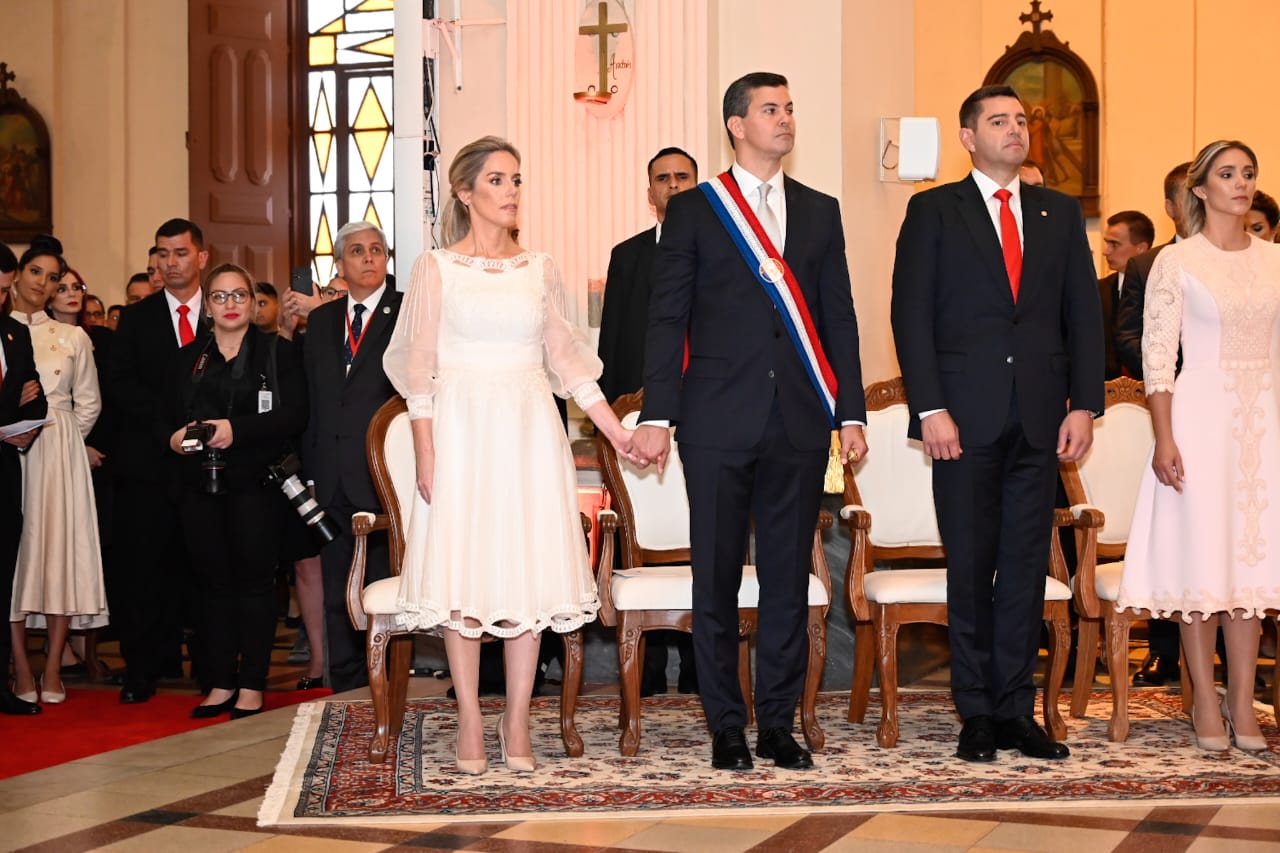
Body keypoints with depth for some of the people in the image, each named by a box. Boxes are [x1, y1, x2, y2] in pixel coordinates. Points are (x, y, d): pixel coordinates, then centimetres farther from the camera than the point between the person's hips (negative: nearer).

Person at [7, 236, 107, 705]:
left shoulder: (73, 337, 12)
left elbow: (89, 401, 14)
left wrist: (63, 439, 4)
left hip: (60, 454, 2)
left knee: (61, 548, -2)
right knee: (14, 549, -3)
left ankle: (53, 668, 1)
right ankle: (21, 670, 0)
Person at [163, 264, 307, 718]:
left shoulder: (277, 352, 3)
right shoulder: (187, 358, 15)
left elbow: (293, 414, -8)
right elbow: (166, 418, 15)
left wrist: (237, 429, -19)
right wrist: (173, 437, -8)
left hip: (254, 481, -4)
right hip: (200, 485, 4)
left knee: (254, 579, -1)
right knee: (213, 582, 6)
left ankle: (252, 686, 4)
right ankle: (221, 684, 12)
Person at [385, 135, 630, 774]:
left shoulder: (539, 269, 11)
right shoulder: (436, 269, 2)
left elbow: (566, 357, 12)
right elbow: (419, 368, -1)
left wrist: (617, 430, 6)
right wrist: (425, 453, -9)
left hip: (529, 430, 3)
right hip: (461, 428, -3)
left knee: (530, 572, -1)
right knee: (462, 572, -3)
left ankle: (517, 722, 6)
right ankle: (470, 723, 4)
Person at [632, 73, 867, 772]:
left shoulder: (820, 211, 13)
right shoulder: (693, 210, 4)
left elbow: (839, 317, 12)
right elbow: (666, 319, 1)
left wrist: (851, 413, 5)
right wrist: (656, 416, -6)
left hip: (799, 424, 3)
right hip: (719, 422, -2)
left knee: (788, 578, 5)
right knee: (716, 578, 2)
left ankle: (779, 725, 15)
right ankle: (725, 727, 12)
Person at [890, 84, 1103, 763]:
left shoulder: (1060, 213, 14)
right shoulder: (934, 211, 5)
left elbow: (1084, 315, 11)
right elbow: (910, 313, -2)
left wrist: (1084, 405, 1)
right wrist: (930, 409, -11)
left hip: (1040, 420, 3)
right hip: (966, 419, -3)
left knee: (1027, 566, 5)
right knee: (970, 568, 1)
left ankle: (1017, 711, 12)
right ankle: (977, 713, 9)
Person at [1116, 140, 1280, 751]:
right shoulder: (1176, 262, -3)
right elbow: (1157, 355, -6)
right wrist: (1163, 439, -13)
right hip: (1201, 414, -4)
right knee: (1200, 555, -1)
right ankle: (1206, 701, 9)